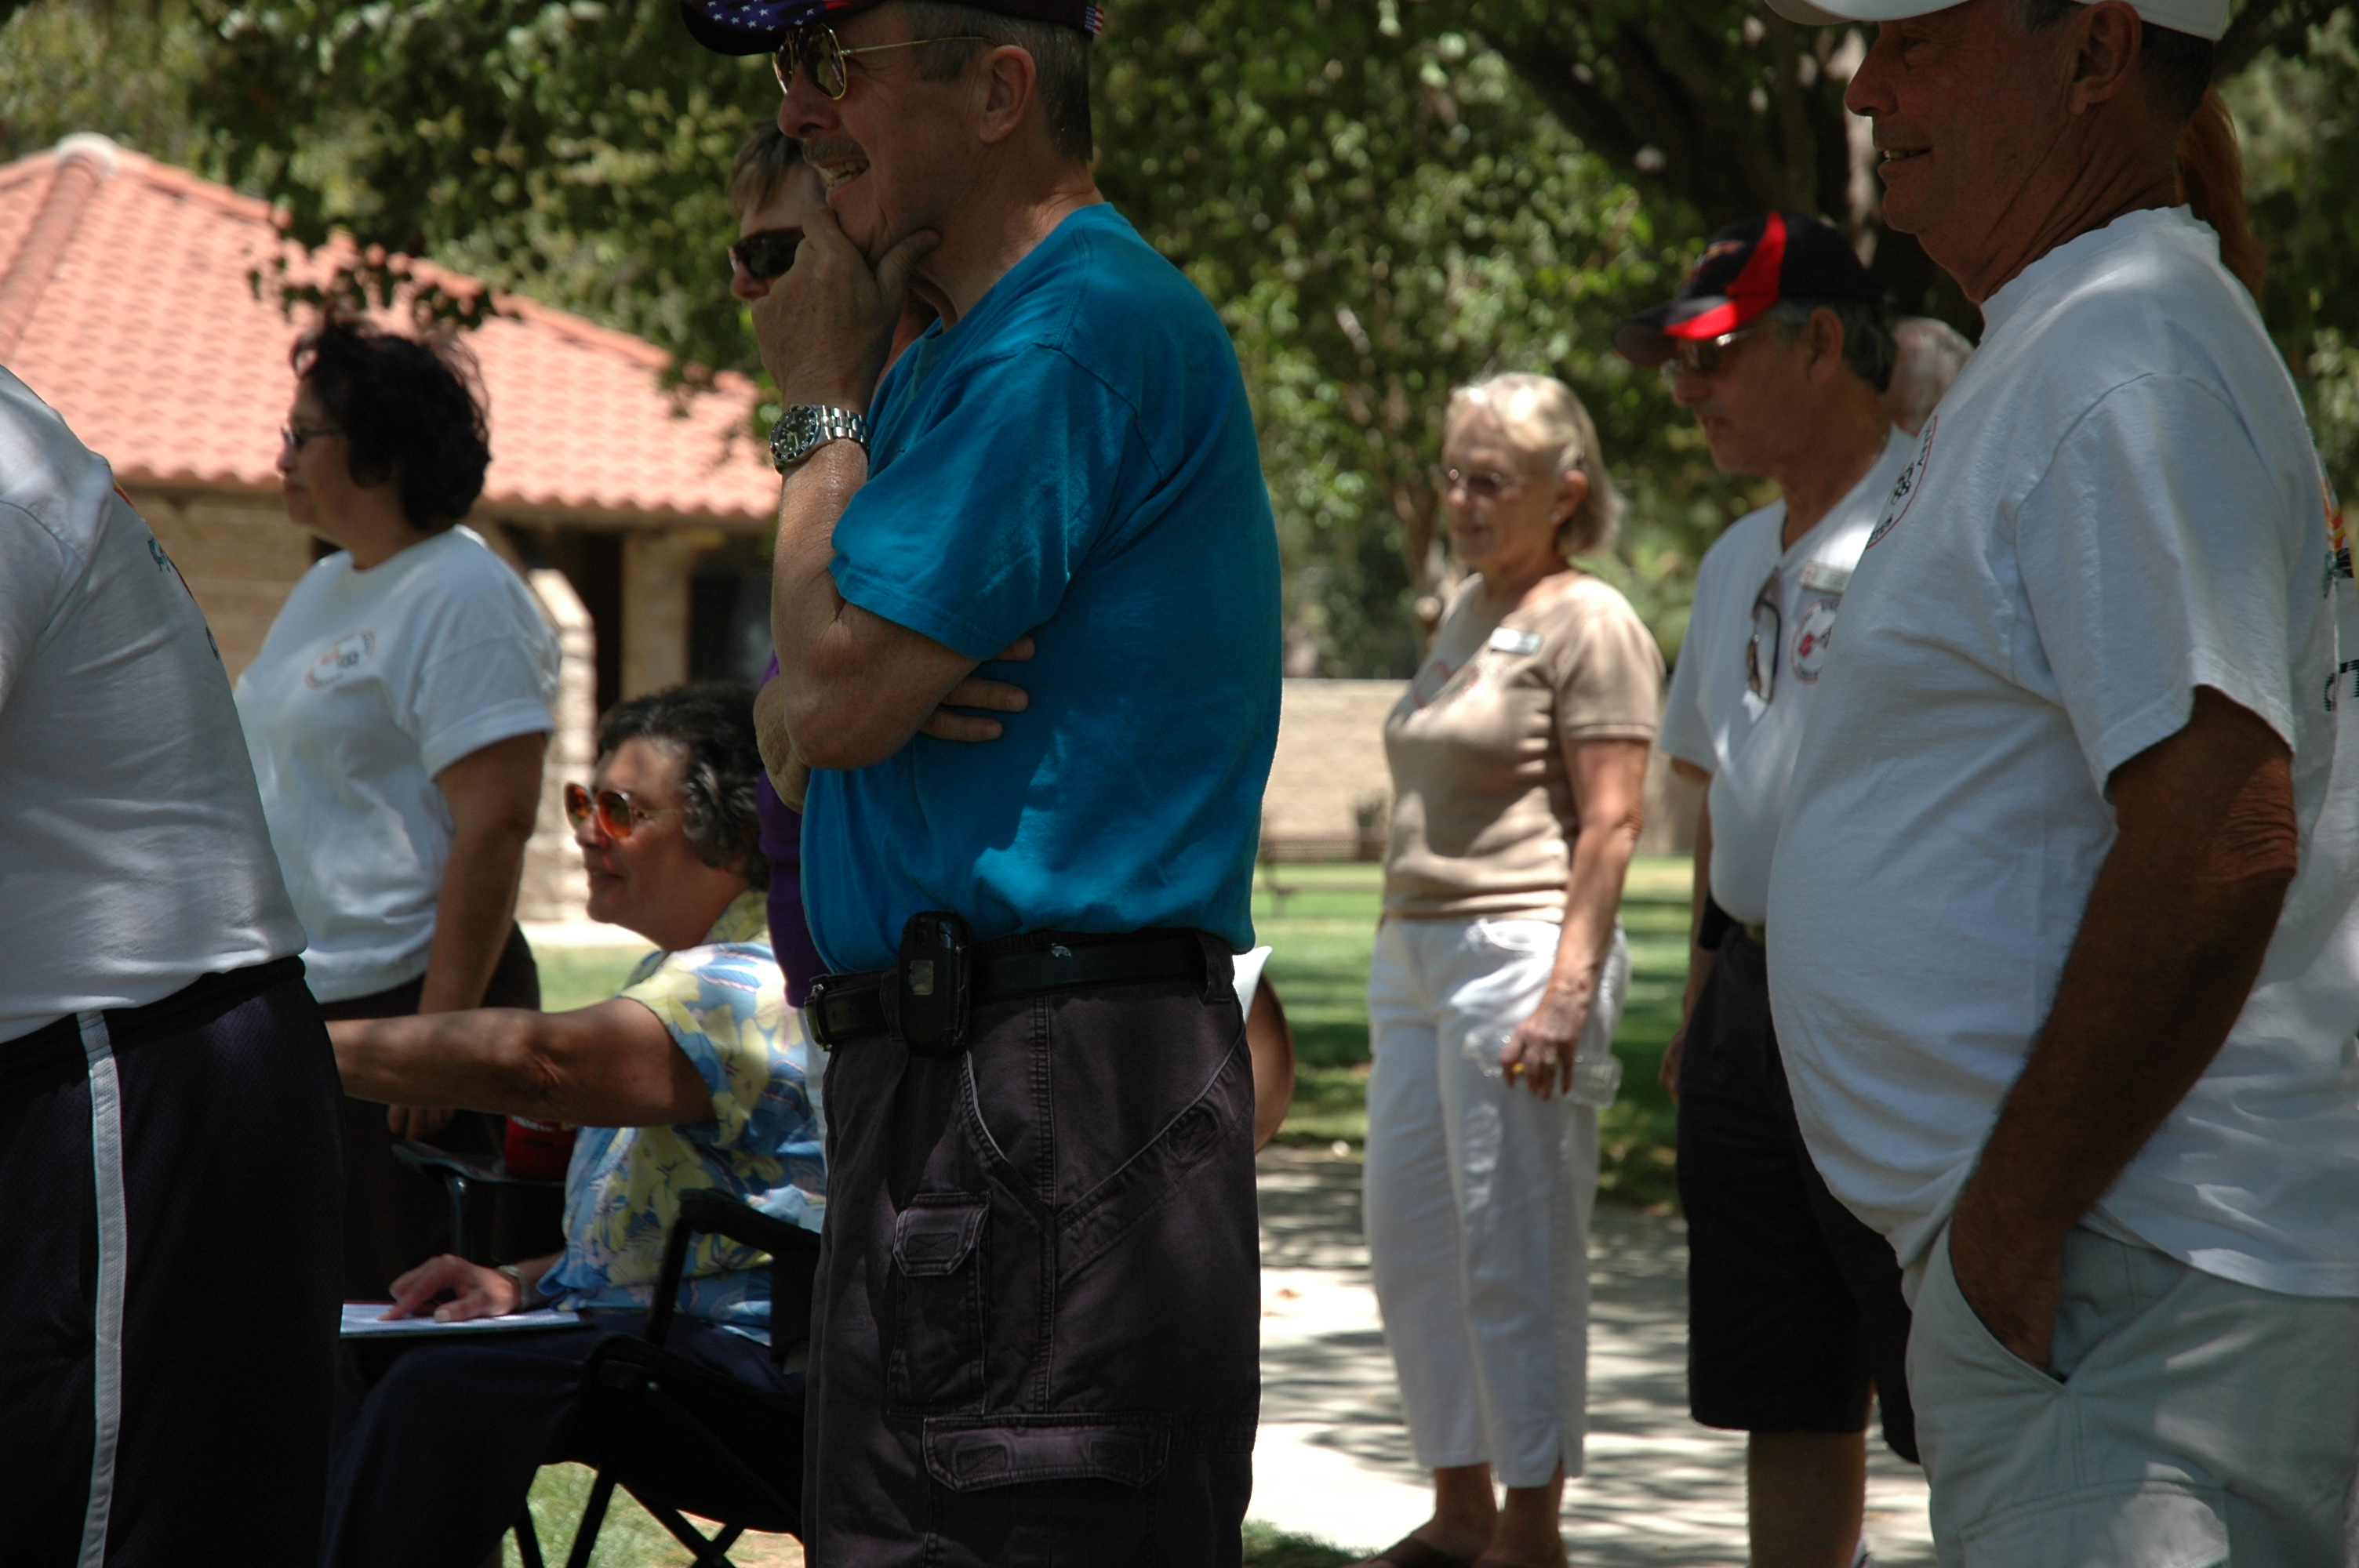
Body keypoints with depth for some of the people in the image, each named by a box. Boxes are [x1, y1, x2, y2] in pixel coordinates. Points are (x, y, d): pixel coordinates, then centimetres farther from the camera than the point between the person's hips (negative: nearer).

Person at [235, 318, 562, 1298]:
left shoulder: (463, 600, -12)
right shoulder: (327, 588, 18)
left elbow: (494, 826, -19)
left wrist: (439, 1028, -24)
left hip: (403, 997, -9)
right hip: (299, 1005, 9)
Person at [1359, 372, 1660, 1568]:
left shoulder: (1591, 625, -8)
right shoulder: (1464, 610, 17)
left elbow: (1611, 825, -14)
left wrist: (1568, 993, -21)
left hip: (1522, 950, -9)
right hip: (1415, 951, 9)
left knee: (1514, 1250, -5)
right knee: (1411, 1243, 10)